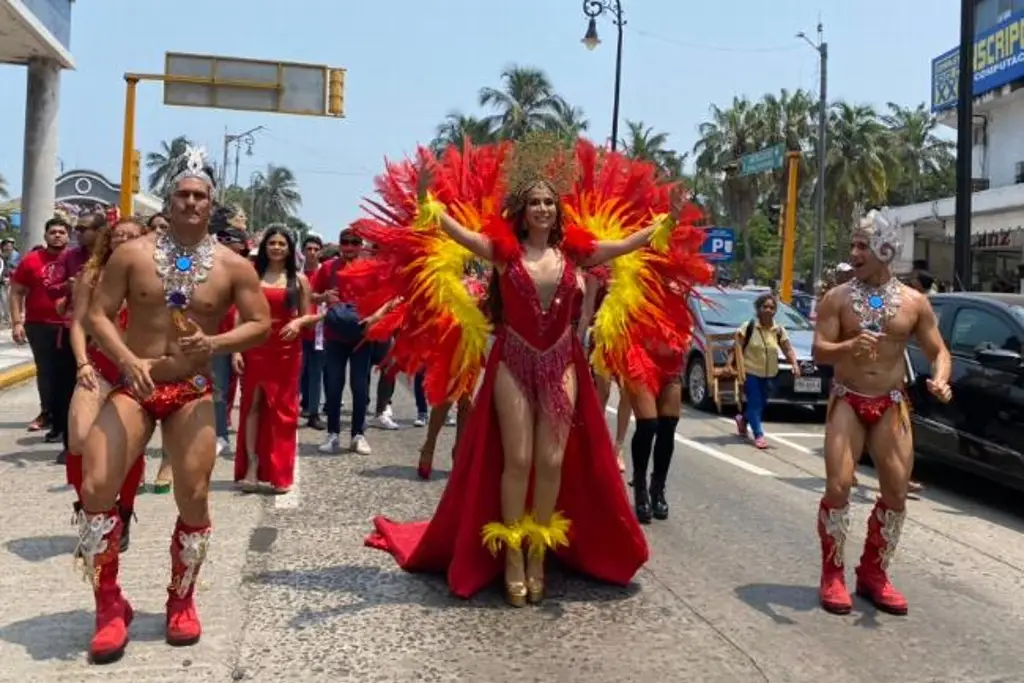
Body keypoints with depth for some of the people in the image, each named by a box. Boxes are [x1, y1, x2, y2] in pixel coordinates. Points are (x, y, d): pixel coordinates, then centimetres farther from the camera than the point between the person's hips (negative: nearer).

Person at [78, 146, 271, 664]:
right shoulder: (133, 253, -2)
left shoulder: (233, 266, -1)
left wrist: (215, 343, -19)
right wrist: (128, 359, -21)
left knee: (194, 498, 0)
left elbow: (261, 324, -1)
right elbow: (97, 314, -4)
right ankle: (109, 605, 6)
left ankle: (181, 601, 23)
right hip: (133, 385, 0)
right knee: (95, 488, -12)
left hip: (193, 392, 0)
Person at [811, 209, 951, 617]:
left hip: (892, 406, 2)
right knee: (838, 487, -11)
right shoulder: (837, 298, -3)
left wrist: (940, 379, -18)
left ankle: (873, 573, 19)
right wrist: (849, 346, -31)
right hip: (847, 402, -2)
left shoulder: (914, 302, 1)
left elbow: (938, 351, 5)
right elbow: (818, 352, -9)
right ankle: (833, 575, 3)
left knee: (896, 494, 2)